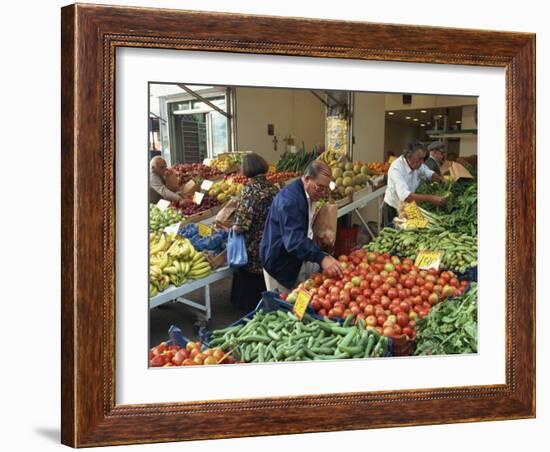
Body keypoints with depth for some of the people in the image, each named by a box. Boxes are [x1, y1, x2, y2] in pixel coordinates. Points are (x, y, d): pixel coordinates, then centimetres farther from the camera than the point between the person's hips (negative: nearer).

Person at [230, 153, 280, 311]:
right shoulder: (274, 189, 0)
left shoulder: (249, 190, -18)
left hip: (253, 248, -6)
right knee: (266, 286, 19)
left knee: (250, 289, 8)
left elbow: (241, 225, -21)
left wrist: (235, 227, -1)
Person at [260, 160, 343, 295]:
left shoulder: (309, 195, 8)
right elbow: (294, 238, -37)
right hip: (281, 265, -9)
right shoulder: (289, 199, -25)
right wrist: (321, 258, -48)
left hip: (299, 262, 9)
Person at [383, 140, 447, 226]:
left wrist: (442, 180, -10)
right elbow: (405, 196, -42)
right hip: (393, 209, -7)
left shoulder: (418, 164, -8)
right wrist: (431, 198, -46)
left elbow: (429, 174, 12)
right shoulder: (396, 168, -30)